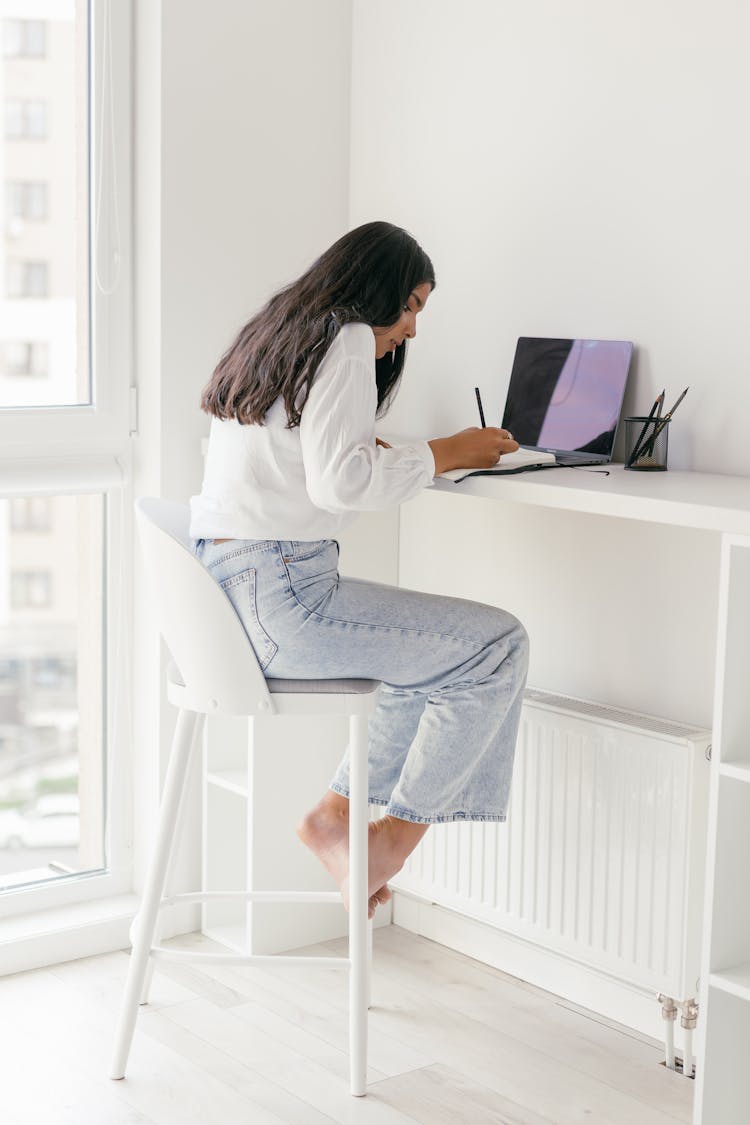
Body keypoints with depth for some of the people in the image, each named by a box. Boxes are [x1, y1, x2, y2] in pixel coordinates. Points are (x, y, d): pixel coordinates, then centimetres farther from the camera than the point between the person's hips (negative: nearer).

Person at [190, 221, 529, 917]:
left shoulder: (271, 333, 20)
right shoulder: (345, 337, -9)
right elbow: (338, 483, -20)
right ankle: (394, 839, 6)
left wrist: (367, 451, 23)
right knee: (497, 647, -5)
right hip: (281, 598, -10)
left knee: (437, 649, 21)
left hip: (220, 592, 10)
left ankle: (334, 815, 18)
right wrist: (446, 454, -10)